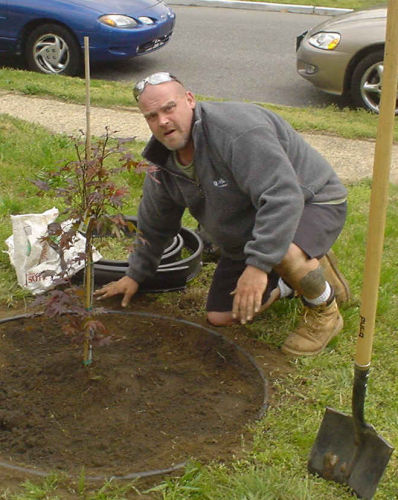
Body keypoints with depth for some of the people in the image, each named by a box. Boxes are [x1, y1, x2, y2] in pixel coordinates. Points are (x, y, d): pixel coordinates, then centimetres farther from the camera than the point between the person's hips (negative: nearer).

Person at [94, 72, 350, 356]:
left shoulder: (237, 130, -32)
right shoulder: (162, 161, -4)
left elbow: (282, 197, -40)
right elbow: (155, 223, 12)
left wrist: (258, 264, -43)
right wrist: (136, 274, 19)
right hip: (245, 236, 8)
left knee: (285, 253, -42)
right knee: (220, 317, 3)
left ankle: (326, 311, -9)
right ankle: (290, 283, 23)